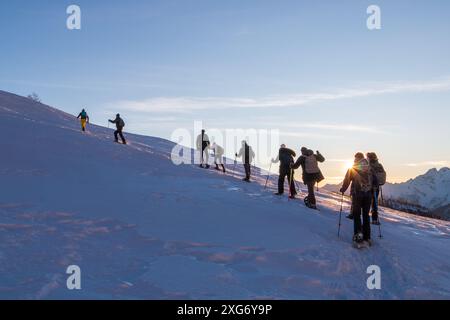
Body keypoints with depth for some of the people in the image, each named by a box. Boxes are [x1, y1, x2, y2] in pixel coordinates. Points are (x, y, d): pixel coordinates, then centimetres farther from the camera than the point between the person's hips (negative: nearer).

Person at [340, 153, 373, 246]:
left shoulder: (352, 169, -2)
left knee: (356, 214, 5)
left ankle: (358, 233, -14)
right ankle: (367, 237, 11)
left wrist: (343, 189, 15)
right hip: (368, 194, 3)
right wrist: (373, 191, 23)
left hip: (357, 194, -3)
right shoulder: (369, 168, 6)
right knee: (366, 215, 10)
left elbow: (347, 180, 0)